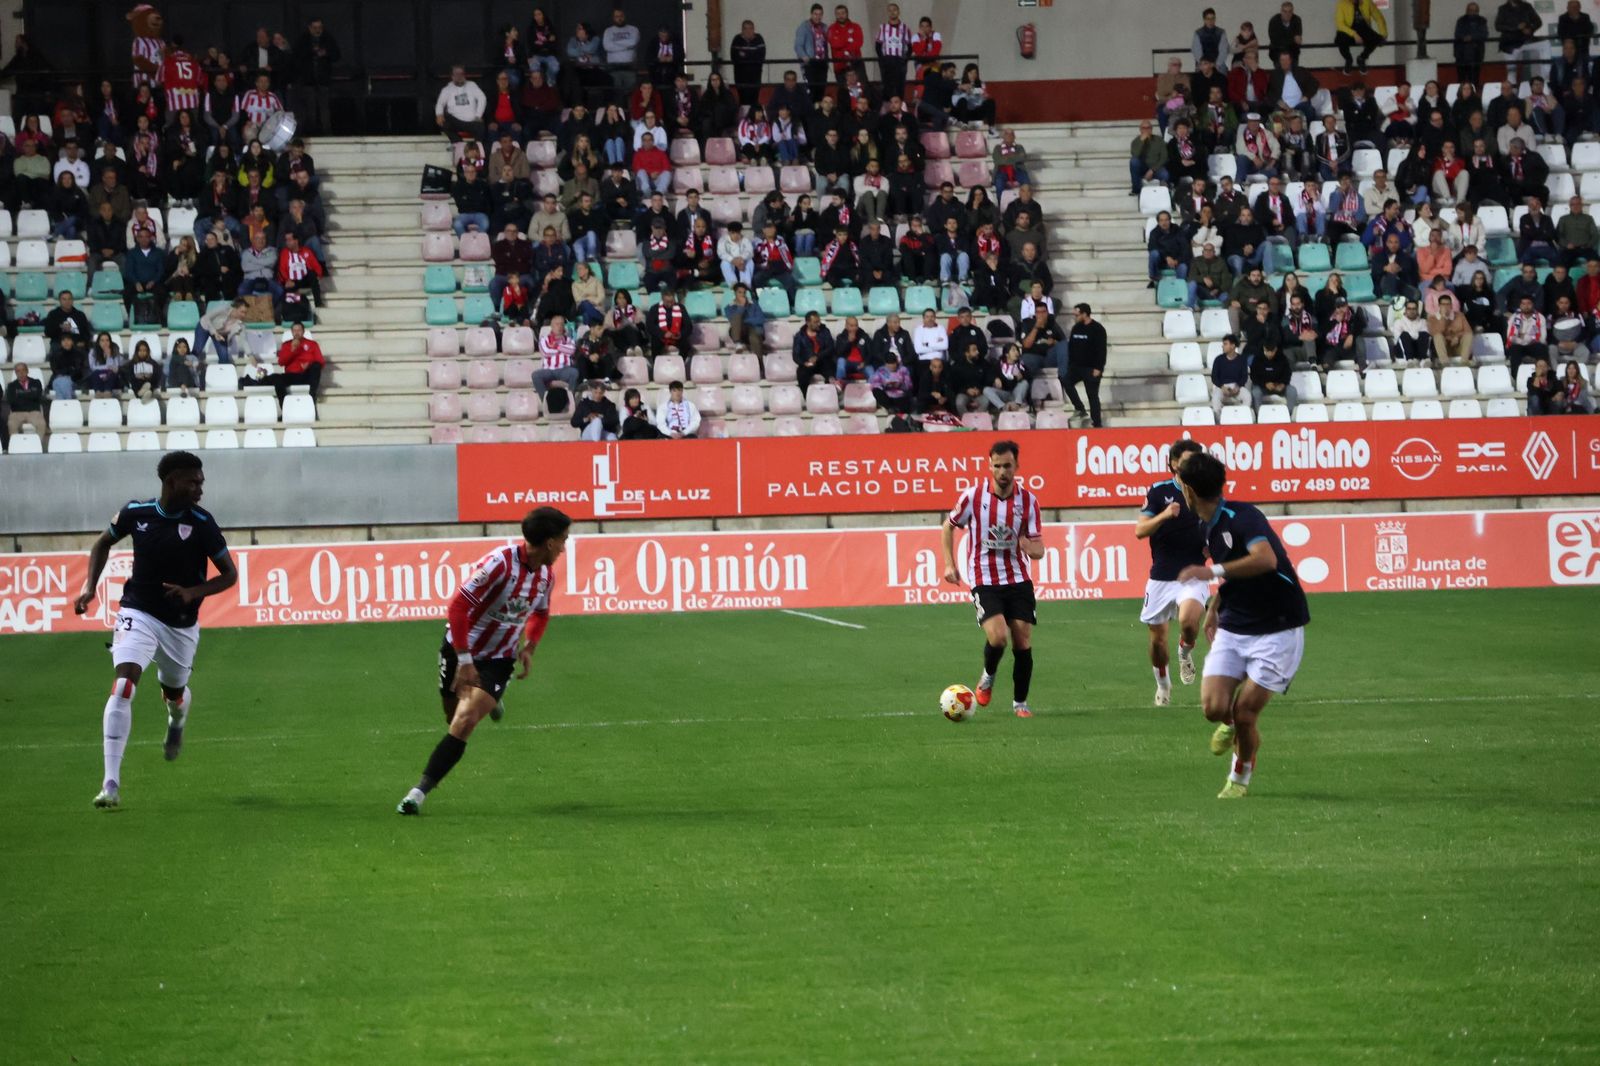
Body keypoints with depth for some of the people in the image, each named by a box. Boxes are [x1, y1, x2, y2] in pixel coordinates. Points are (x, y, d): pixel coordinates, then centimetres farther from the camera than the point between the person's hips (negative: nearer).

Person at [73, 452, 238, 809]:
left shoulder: (201, 523, -12)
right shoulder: (135, 512, -8)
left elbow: (229, 574, -6)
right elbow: (104, 542, 13)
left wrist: (192, 593, -23)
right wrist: (90, 586, 1)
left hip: (181, 625, 1)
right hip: (138, 614, -1)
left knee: (174, 693, 18)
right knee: (123, 685, -21)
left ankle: (177, 719, 61)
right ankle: (111, 783, -22)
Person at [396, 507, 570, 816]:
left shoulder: (545, 576, -1)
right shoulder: (499, 563, -23)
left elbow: (541, 613, 21)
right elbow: (458, 605, -24)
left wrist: (528, 647, 3)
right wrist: (464, 661, -25)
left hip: (498, 660, 3)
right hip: (460, 651, -3)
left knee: (465, 722, -18)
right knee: (454, 717, 12)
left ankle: (420, 791, -14)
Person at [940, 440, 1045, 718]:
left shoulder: (1028, 500, -2)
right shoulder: (973, 496, -6)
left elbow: (1039, 550, 0)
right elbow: (948, 526, 10)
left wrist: (1029, 546, -24)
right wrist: (949, 564, 2)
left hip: (1019, 580, 2)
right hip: (984, 582, -2)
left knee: (1023, 643, -2)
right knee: (998, 637, -20)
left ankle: (1020, 703, 16)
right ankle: (987, 677, 13)